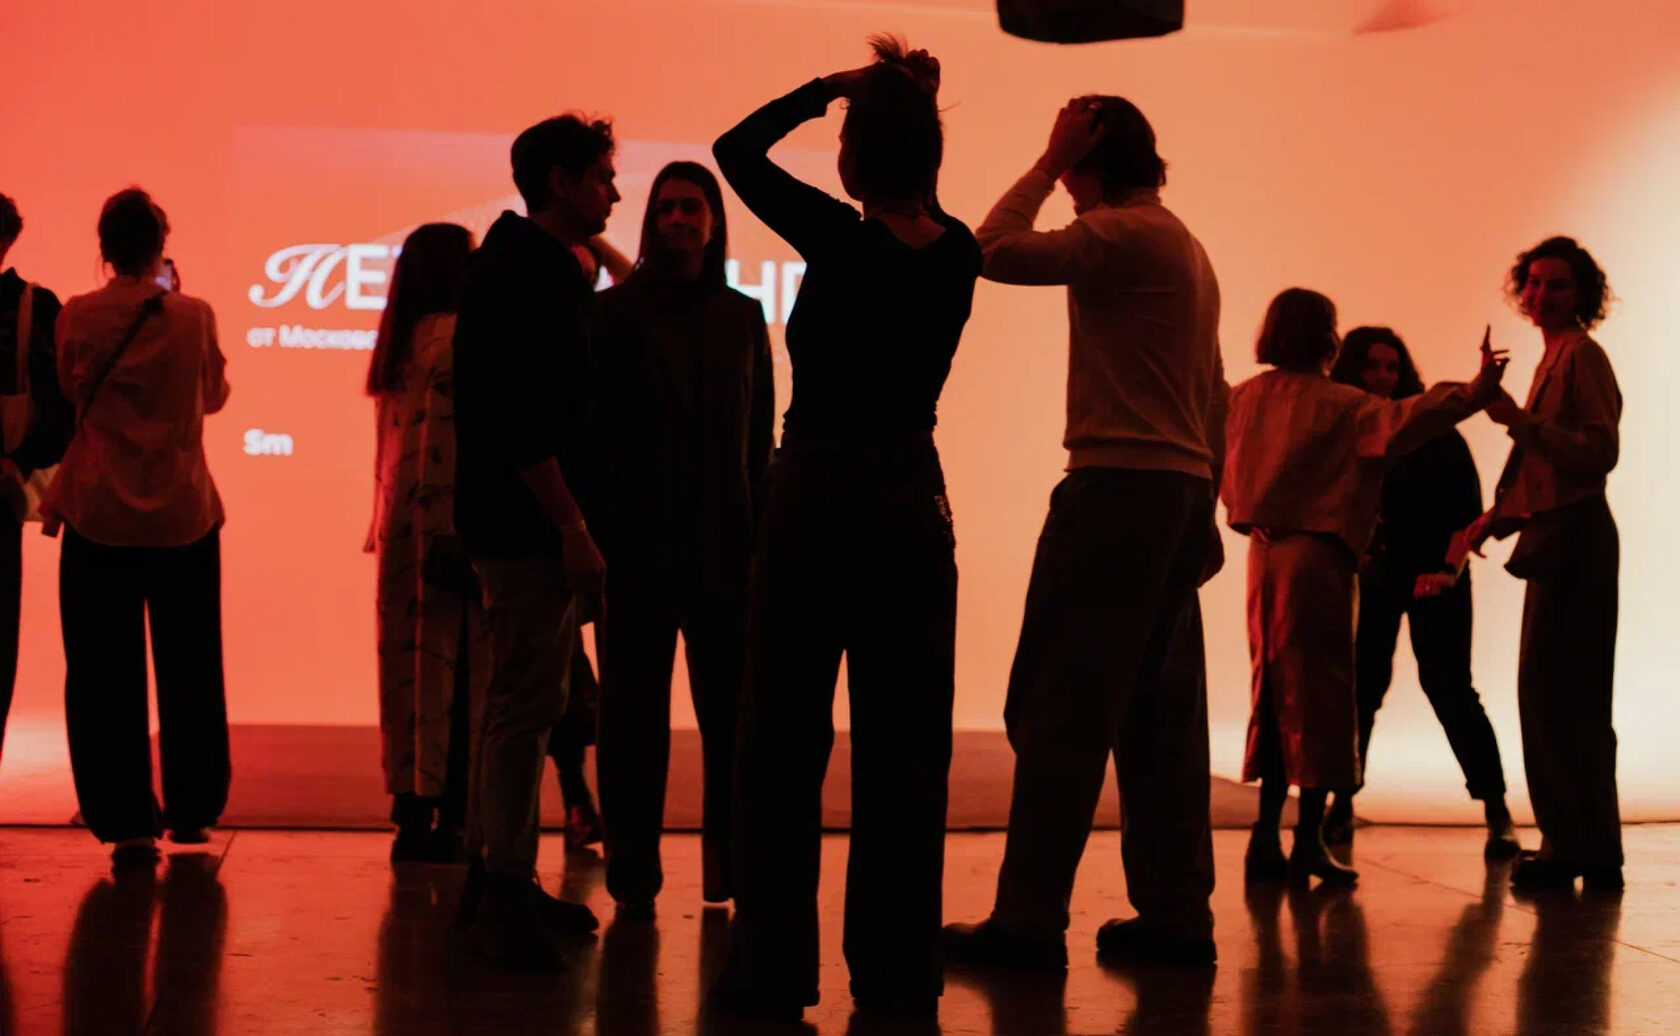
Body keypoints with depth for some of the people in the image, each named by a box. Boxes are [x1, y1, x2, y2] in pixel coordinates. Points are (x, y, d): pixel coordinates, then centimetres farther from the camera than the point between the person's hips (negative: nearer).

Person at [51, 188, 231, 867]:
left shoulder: (77, 318, -6)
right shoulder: (193, 317, -7)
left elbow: (72, 390, 9)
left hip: (98, 512, 0)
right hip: (183, 512, 1)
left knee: (105, 671, 5)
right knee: (188, 668, 14)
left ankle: (127, 822, 2)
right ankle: (190, 811, 23)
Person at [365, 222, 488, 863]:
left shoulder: (400, 340, 17)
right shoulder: (454, 336, -10)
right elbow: (449, 439, -17)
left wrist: (385, 524, 17)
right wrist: (458, 534, -19)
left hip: (400, 522, 9)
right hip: (448, 521, -9)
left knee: (408, 662, 8)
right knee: (451, 667, -6)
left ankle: (410, 815, 12)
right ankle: (443, 818, -5)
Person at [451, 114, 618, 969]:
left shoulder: (544, 271, 18)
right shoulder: (520, 275, -13)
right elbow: (516, 418, -22)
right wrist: (571, 526, -22)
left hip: (534, 525, 11)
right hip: (527, 525, -10)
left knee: (520, 701, 14)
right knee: (528, 702, -8)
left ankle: (496, 881, 22)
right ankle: (502, 894, -2)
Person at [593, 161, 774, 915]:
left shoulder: (742, 317, 11)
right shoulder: (617, 310, 3)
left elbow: (760, 433, 10)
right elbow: (593, 423, -1)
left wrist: (758, 531, 2)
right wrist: (602, 531, -8)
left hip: (723, 544, 2)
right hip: (640, 542, -2)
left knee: (732, 710, 1)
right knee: (634, 710, 3)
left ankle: (732, 864, 10)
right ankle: (633, 875, 9)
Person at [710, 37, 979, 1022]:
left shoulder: (839, 237, -12)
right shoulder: (959, 254, 1)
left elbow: (737, 148, 0)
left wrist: (831, 85, 7)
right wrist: (907, 98, 14)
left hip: (819, 498, -5)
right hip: (915, 504, 5)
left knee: (784, 749, 4)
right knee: (904, 750, 9)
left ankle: (774, 972, 7)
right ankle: (899, 970, 13)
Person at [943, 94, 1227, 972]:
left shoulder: (1123, 233, -8)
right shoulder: (1186, 247, 20)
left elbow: (997, 251, -17)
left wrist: (1049, 160, -5)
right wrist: (1204, 510, 22)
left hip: (1119, 487, -9)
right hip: (1181, 491, 9)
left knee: (1059, 708, -8)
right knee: (1158, 714, 10)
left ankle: (1030, 922, -8)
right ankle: (1175, 915, 13)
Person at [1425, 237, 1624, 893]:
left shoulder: (1581, 355, -8)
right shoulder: (1555, 359, 22)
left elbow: (1600, 452, -21)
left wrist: (1520, 422, -26)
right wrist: (1495, 520, 18)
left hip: (1575, 540, -10)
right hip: (1557, 541, 10)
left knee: (1559, 697, -10)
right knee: (1547, 694, 11)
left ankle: (1587, 855, -7)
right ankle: (1572, 848, 16)